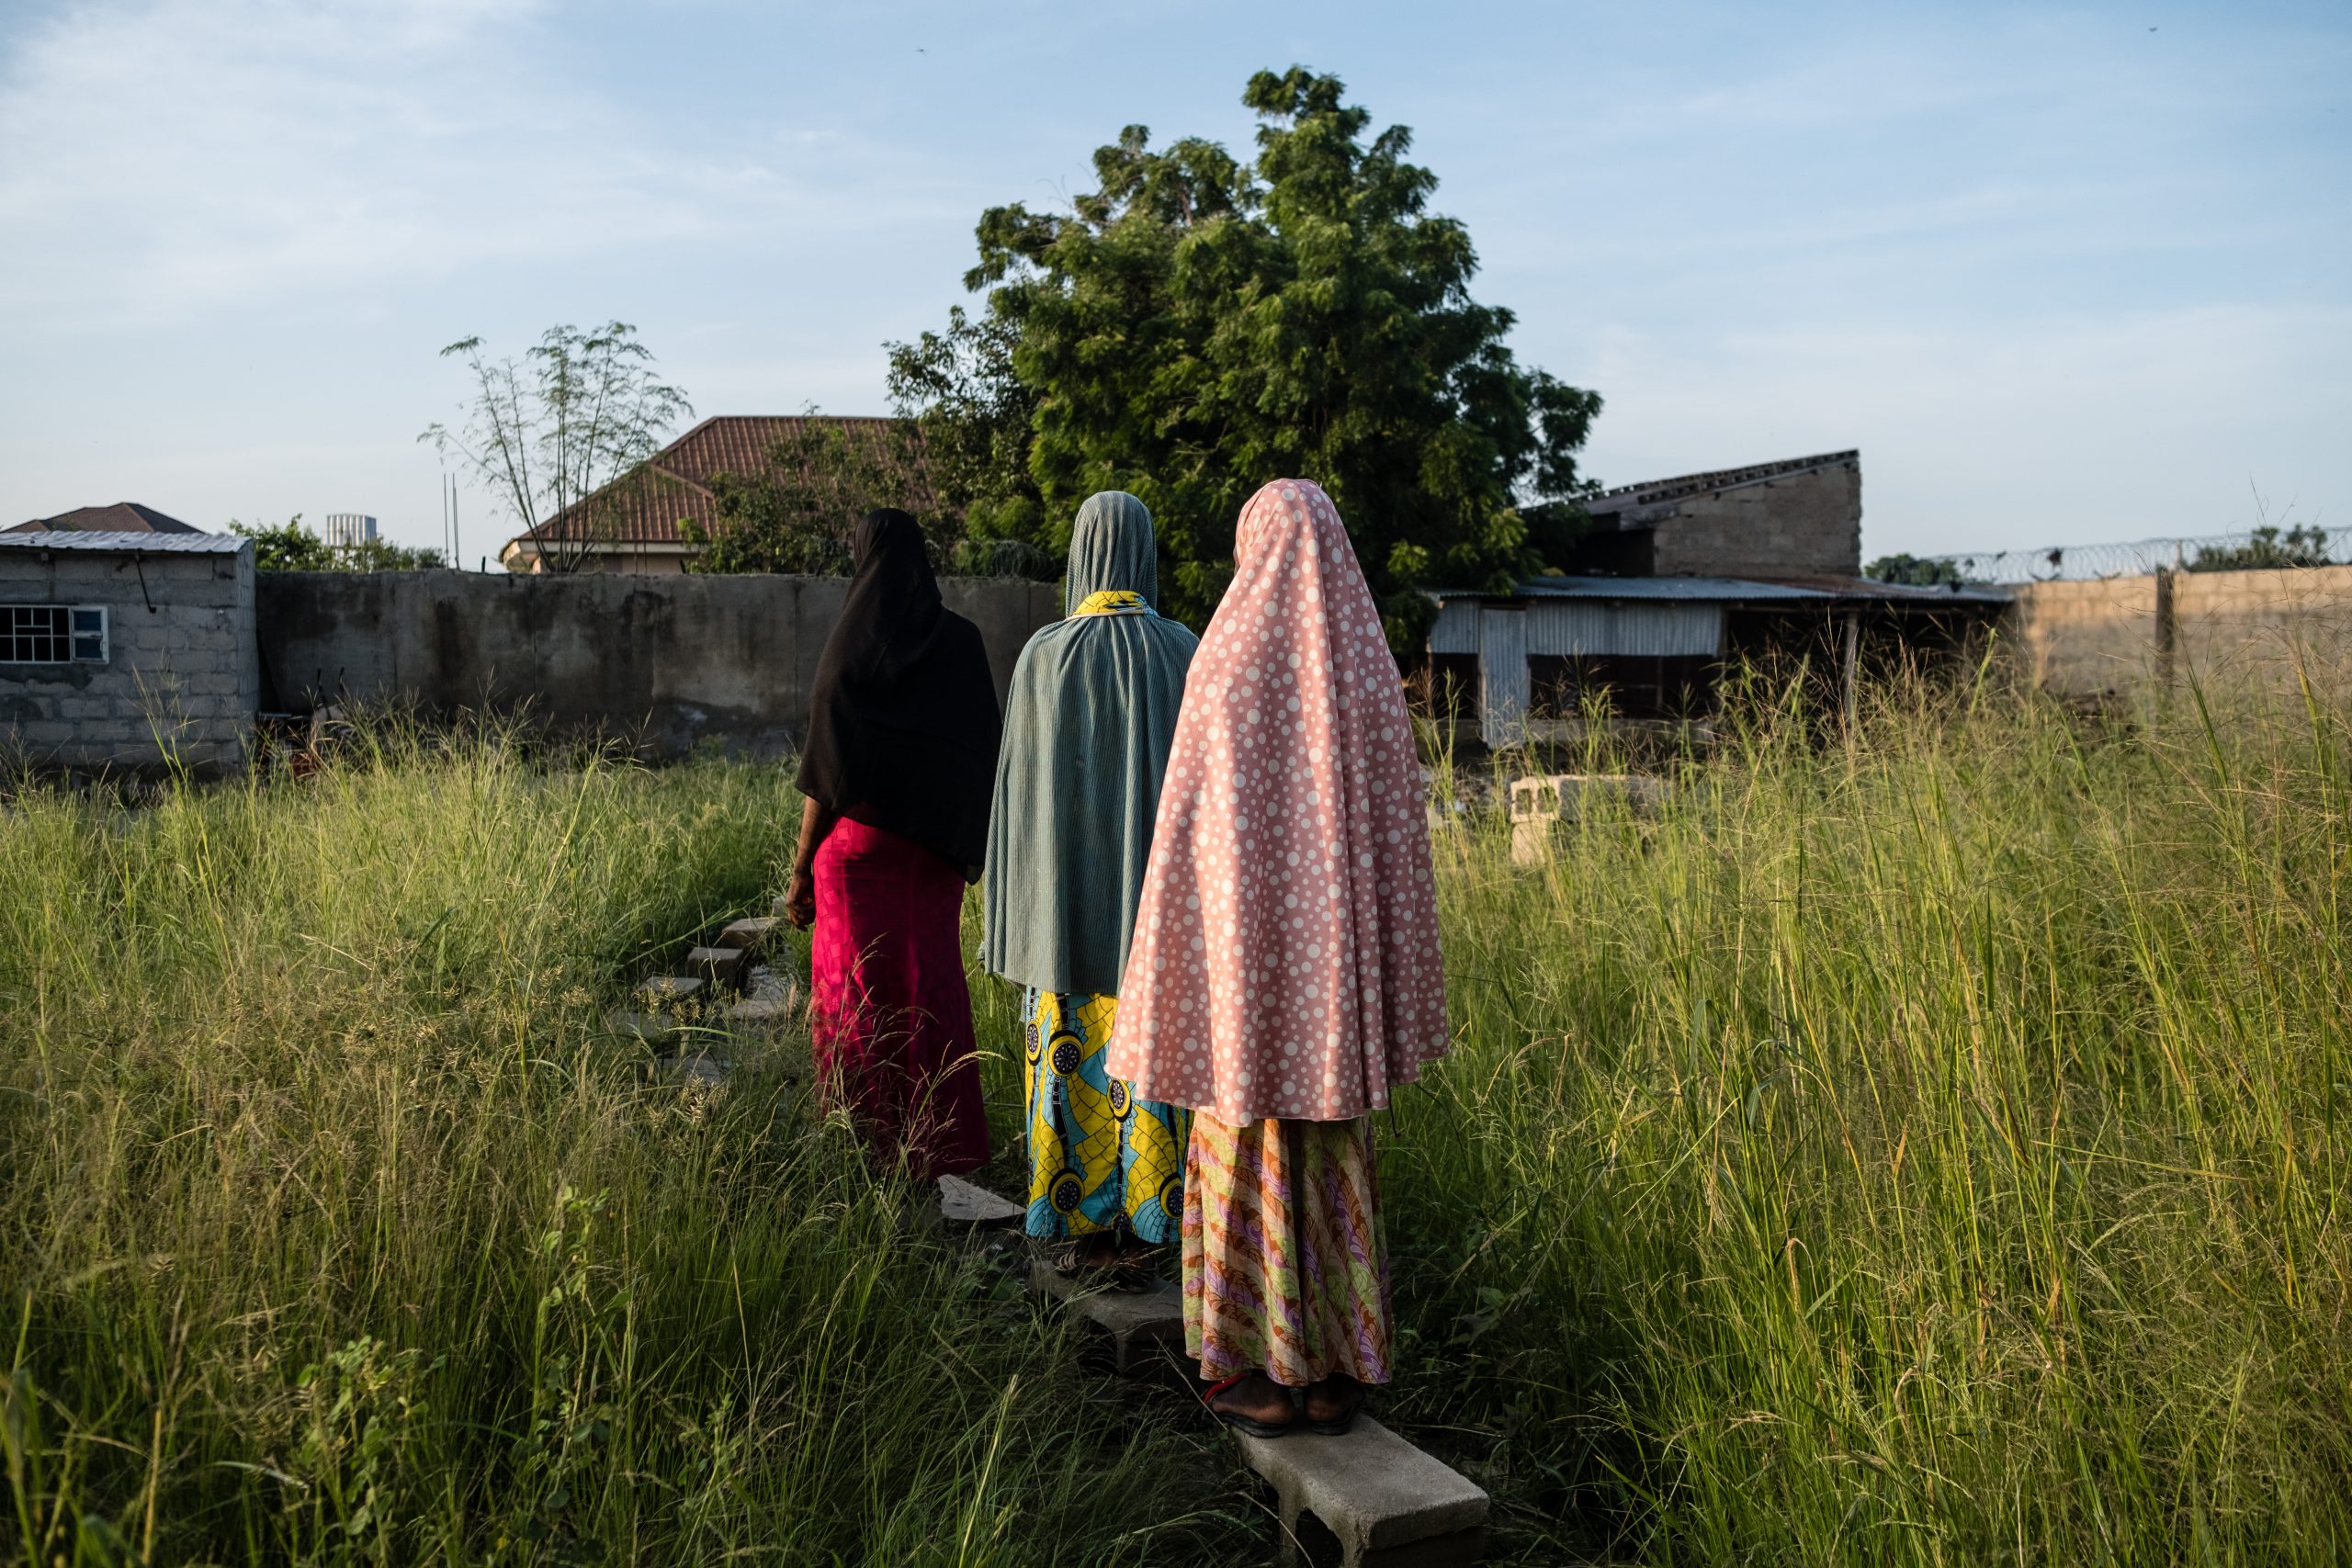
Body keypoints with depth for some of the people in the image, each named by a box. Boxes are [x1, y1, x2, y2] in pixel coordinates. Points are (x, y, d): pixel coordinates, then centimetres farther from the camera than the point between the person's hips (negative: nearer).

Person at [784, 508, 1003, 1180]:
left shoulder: (849, 652, -11)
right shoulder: (961, 641, -2)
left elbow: (826, 776, -10)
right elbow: (985, 753, 0)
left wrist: (801, 869, -2)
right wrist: (970, 846, 9)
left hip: (861, 846, -4)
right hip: (936, 847, 4)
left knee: (858, 990, 7)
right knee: (932, 983, 12)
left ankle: (873, 1138, 13)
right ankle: (946, 1140, 17)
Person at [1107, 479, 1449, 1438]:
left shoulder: (1227, 663, -9)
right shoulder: (1370, 668, 3)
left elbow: (1190, 821, -11)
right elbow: (1397, 833, 5)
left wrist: (1177, 976, -3)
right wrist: (1394, 990, 13)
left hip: (1246, 952, -4)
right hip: (1336, 959, 4)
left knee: (1248, 1157, 7)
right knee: (1333, 1159, 12)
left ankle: (1264, 1375, 13)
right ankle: (1338, 1372, 18)